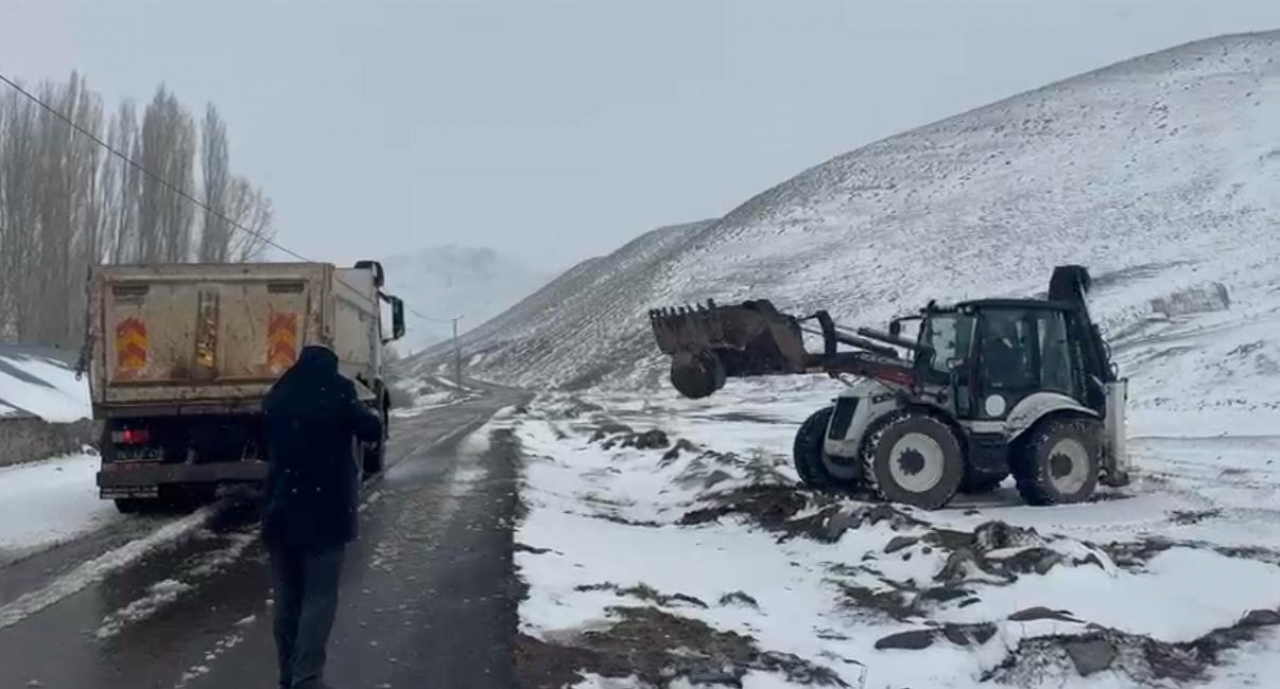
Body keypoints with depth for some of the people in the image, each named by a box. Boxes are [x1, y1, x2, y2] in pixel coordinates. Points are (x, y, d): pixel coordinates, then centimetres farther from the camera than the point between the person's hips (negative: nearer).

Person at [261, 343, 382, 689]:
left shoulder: (276, 398, 8)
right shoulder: (337, 393, -8)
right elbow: (372, 430, 2)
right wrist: (355, 413, 20)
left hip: (281, 511, 5)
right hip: (325, 512, -5)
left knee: (287, 599, 13)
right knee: (318, 599, -4)